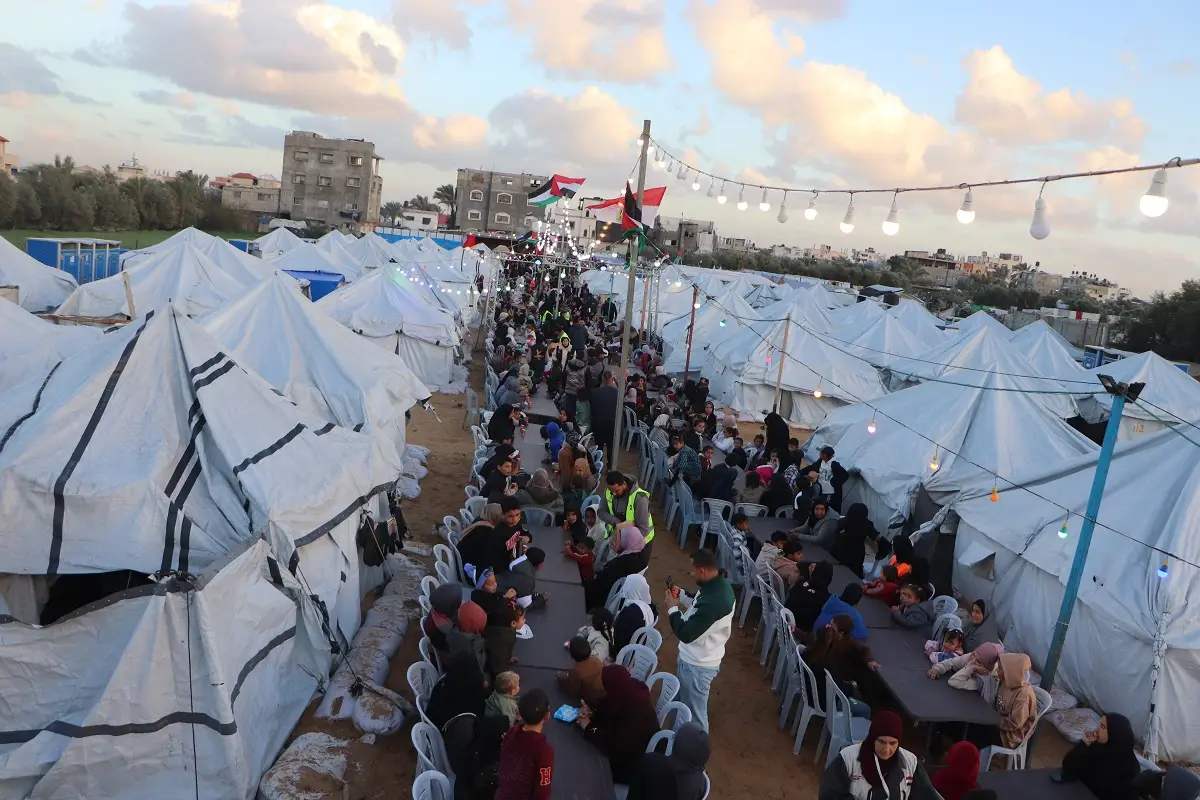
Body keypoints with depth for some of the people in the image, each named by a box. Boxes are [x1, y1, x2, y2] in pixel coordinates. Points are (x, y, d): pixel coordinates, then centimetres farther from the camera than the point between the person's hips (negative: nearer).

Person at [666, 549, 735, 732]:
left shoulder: (714, 601, -36)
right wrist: (681, 595, 1)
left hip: (697, 664, -10)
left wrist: (673, 608, -17)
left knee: (694, 713, 10)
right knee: (681, 703, 29)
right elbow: (700, 603, 16)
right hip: (697, 657, 10)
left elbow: (686, 634, -31)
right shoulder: (718, 584, -5)